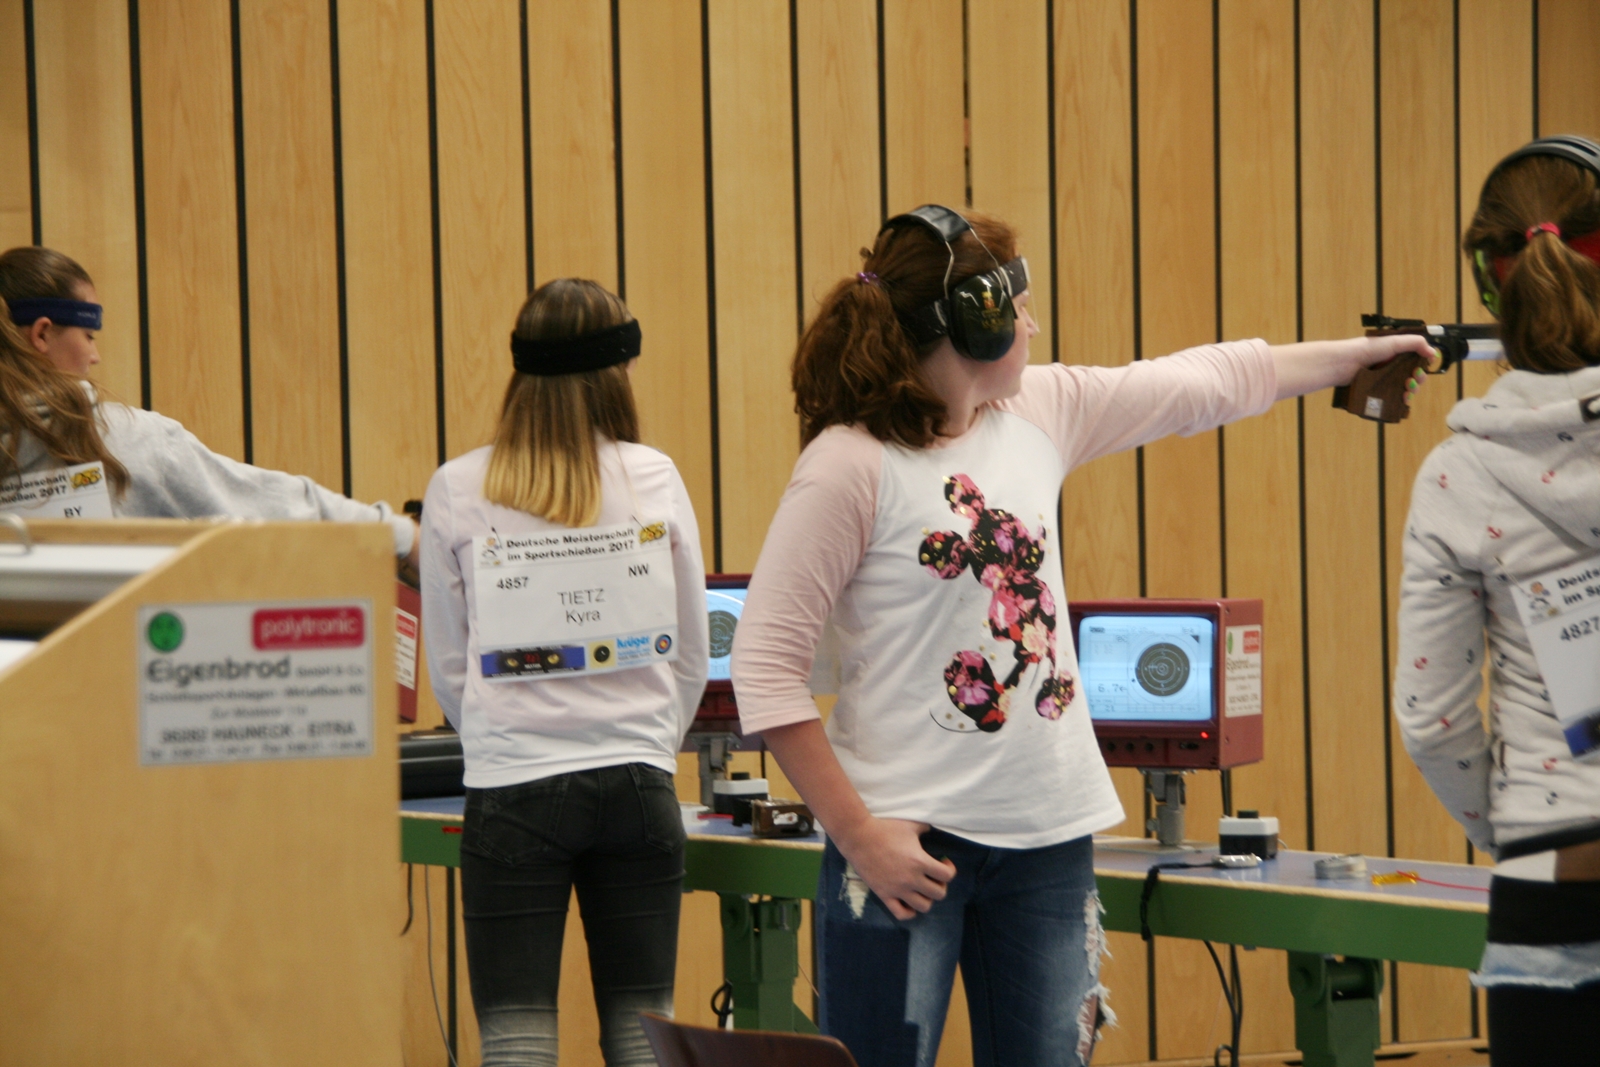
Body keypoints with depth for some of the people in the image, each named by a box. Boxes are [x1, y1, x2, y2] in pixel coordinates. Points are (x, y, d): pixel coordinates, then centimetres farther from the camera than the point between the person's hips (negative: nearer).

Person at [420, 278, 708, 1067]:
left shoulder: (458, 492, -2)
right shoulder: (655, 479, 0)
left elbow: (449, 666, 4)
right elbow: (693, 652, 7)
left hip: (512, 793, -1)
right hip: (639, 788, 2)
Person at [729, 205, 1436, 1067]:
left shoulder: (1039, 410, 8)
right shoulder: (851, 466, -12)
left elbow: (1201, 384, 22)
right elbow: (766, 668, -14)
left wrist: (1361, 353, 28)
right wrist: (860, 836, -17)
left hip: (1048, 837, 7)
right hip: (912, 841, -6)